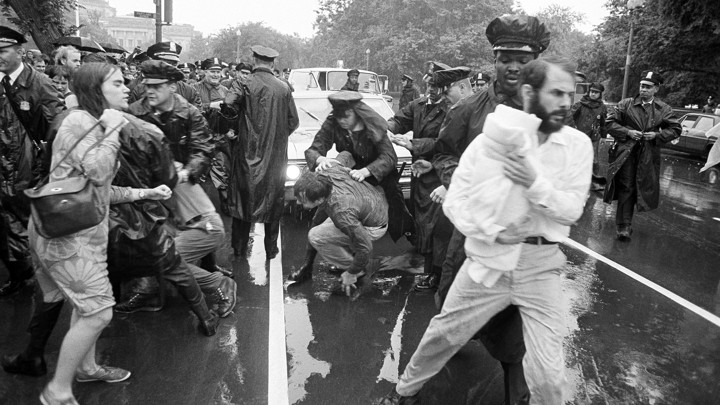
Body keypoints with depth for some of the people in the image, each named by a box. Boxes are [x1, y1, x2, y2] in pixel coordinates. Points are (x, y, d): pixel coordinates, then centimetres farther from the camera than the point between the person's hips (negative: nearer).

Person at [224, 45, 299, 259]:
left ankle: (240, 248, 18)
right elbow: (293, 122, 2)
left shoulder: (243, 83, -8)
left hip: (247, 151, -1)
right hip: (275, 153, 1)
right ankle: (271, 248, 19)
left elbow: (228, 106, -22)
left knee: (243, 198, 11)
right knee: (273, 198, 12)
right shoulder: (283, 88, -2)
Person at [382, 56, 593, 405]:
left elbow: (572, 210, -7)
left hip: (541, 265, 0)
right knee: (441, 335, 14)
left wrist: (534, 183, -24)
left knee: (548, 373, -4)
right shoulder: (490, 138, -4)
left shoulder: (578, 144, -3)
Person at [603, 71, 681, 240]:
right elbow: (610, 122, 1)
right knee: (626, 189, -3)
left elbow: (675, 129, 8)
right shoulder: (626, 104, 1)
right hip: (626, 153, -2)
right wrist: (627, 132, -12)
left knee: (644, 187, 6)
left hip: (648, 155, 2)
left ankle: (624, 224, 24)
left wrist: (657, 135, -9)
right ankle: (624, 226, 1)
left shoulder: (663, 109, 5)